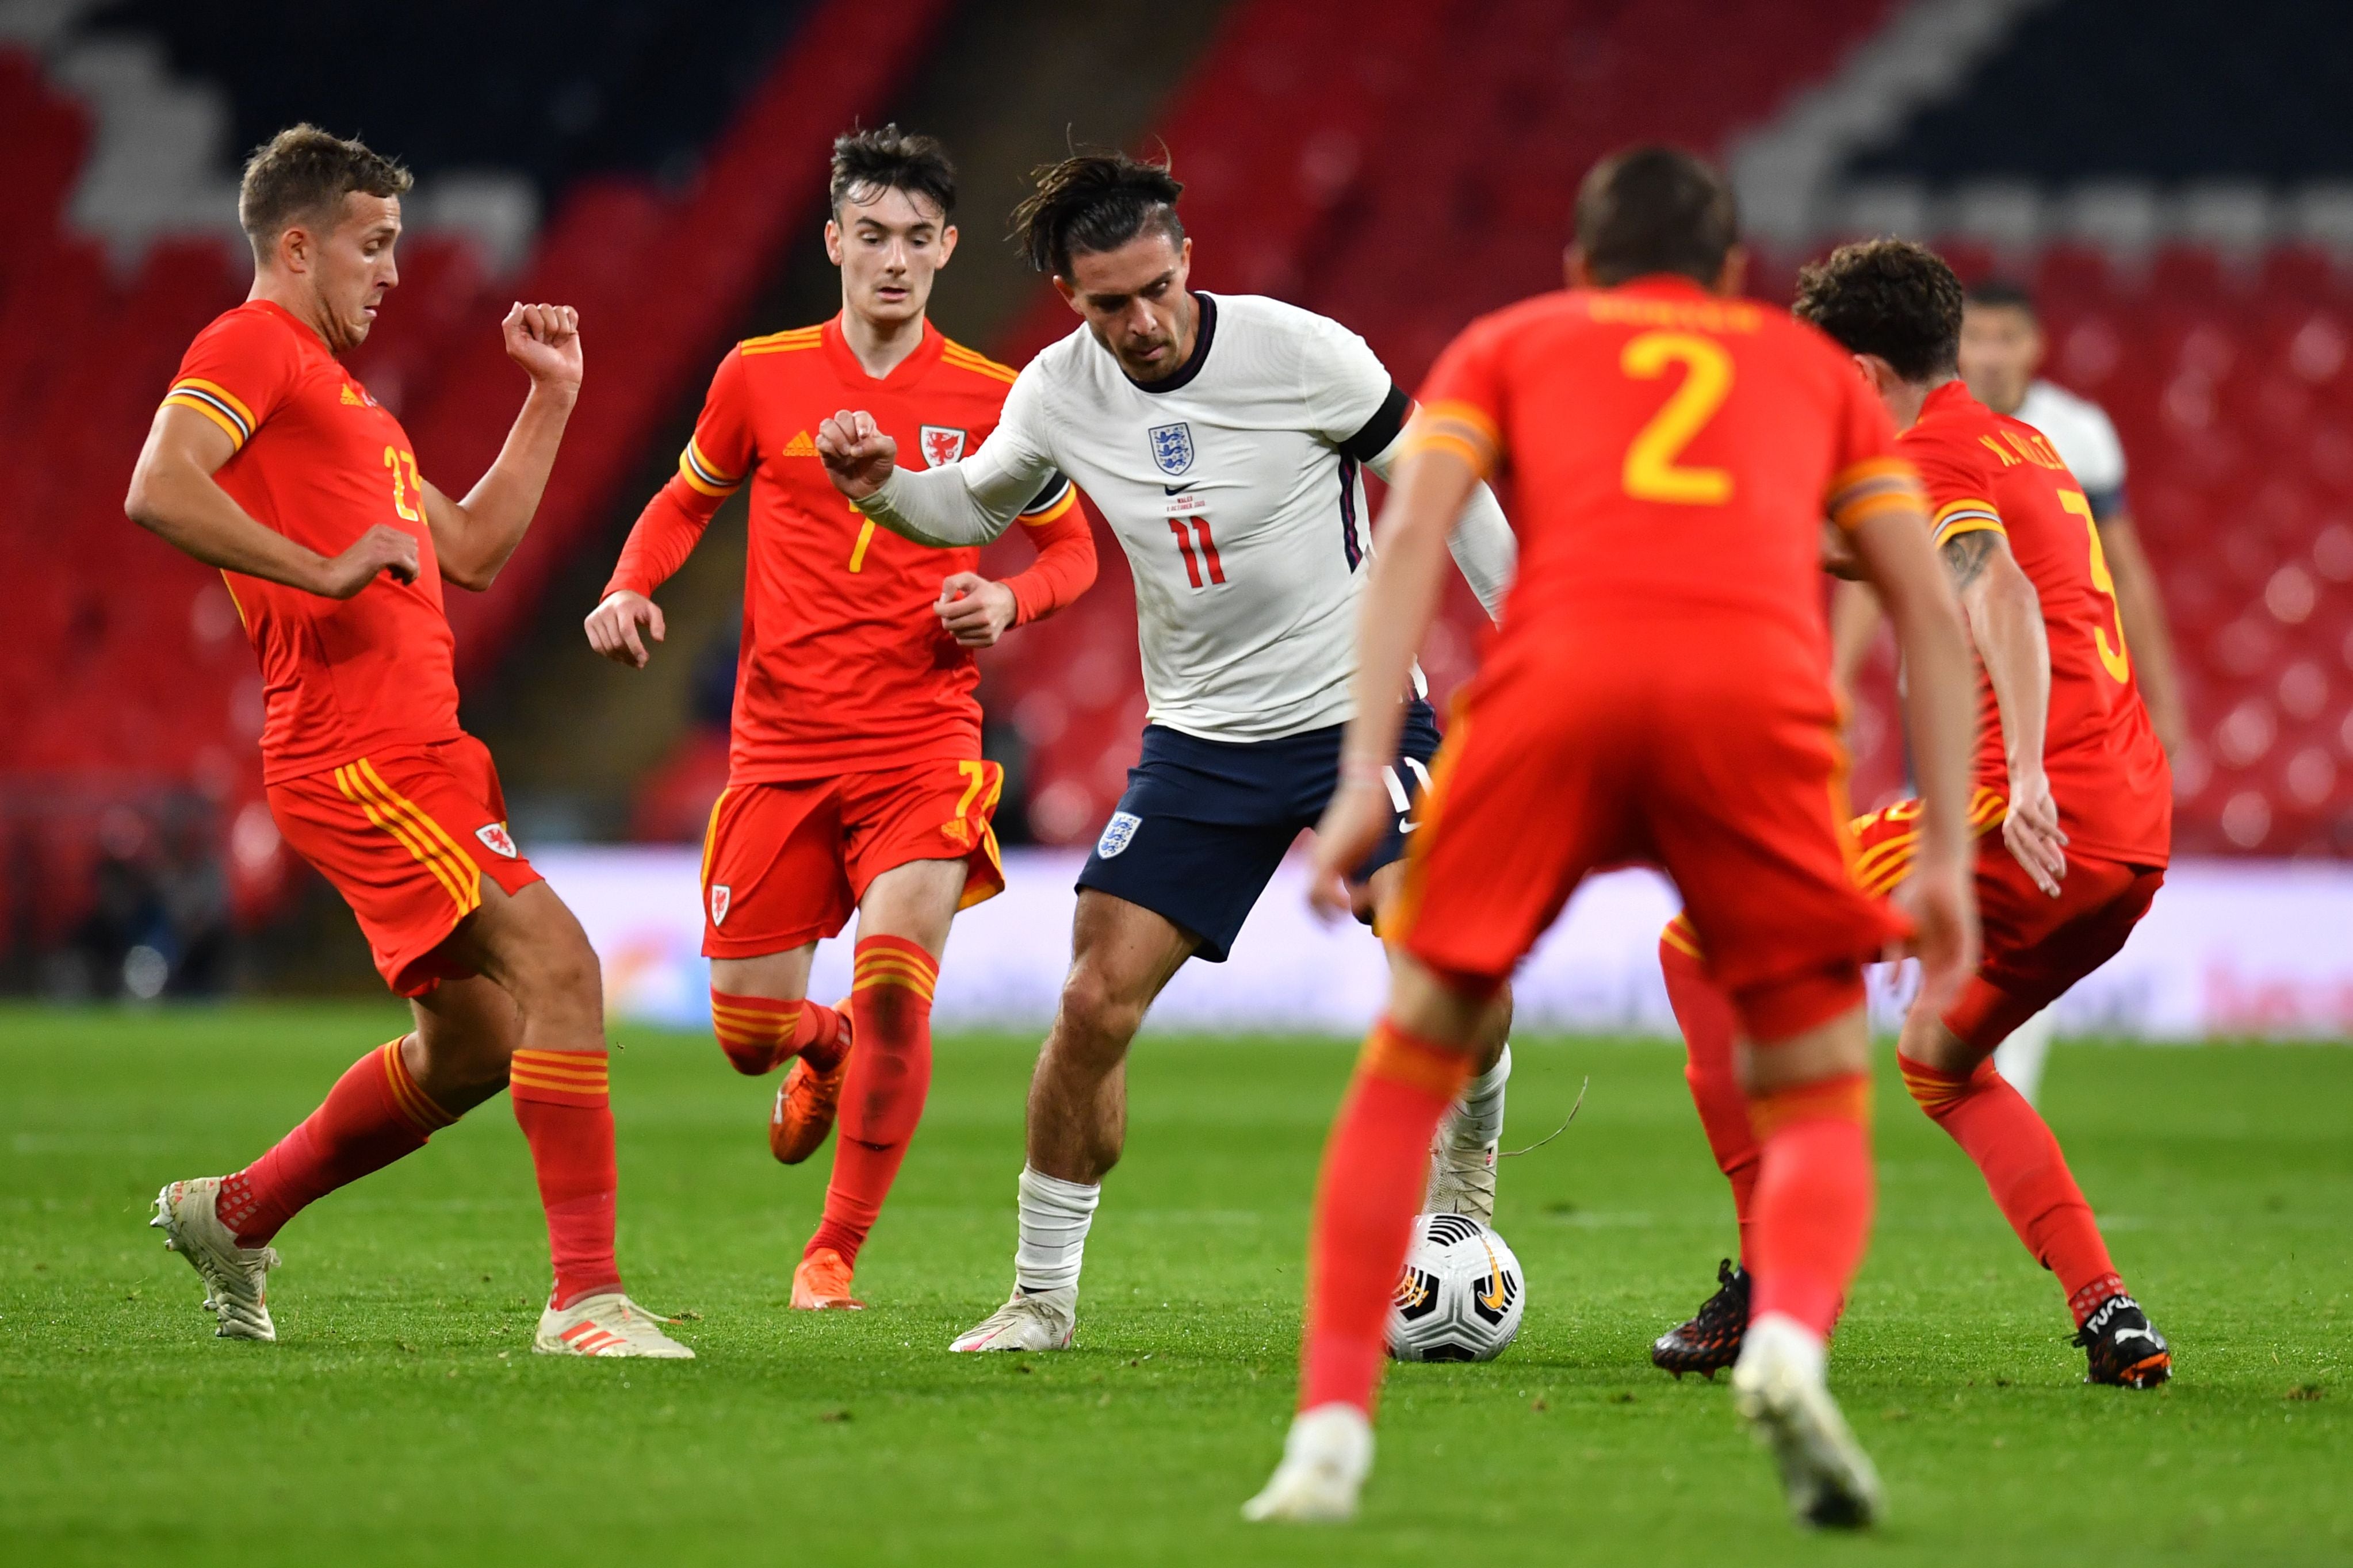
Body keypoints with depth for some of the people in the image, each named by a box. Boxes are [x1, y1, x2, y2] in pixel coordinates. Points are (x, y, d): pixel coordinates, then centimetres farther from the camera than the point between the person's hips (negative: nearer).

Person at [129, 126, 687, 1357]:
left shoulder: (336, 391, 27)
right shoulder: (251, 346, -4)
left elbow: (471, 551, 30)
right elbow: (158, 492, -21)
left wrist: (551, 396, 28)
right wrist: (323, 571, -23)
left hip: (418, 753, 10)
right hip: (356, 755, -10)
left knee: (471, 1048, 14)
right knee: (554, 962, -18)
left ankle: (232, 1216, 30)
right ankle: (586, 1297, -20)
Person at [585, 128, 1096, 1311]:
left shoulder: (992, 401, 1)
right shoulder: (761, 376, 2)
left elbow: (1071, 548, 12)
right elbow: (684, 501, 17)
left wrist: (1011, 601, -9)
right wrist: (630, 589, -3)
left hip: (923, 743, -1)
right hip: (780, 751, 1)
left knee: (893, 984, -20)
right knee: (746, 1033, 0)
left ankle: (836, 1253, -3)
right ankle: (826, 1053, 39)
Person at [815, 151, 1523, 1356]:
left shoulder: (1302, 354, -15)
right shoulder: (1059, 393, -4)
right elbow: (974, 508, 15)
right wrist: (881, 488, -7)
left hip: (1356, 709, -3)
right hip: (1200, 741, 3)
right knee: (1094, 1006, -6)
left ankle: (1469, 1165, 8)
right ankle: (1041, 1295, 8)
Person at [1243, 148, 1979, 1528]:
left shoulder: (1505, 346, 29)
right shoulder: (1813, 365, 32)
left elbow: (1412, 536, 10)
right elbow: (1931, 610, 22)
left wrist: (1364, 777, 1)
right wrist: (1948, 856, 19)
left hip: (1559, 681, 0)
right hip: (1759, 690, 0)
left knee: (1412, 1064, 15)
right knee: (1818, 1099, 10)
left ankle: (1332, 1429, 3)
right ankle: (1790, 1340, -21)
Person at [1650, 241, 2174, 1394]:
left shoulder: (1933, 457, -4)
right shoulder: (2026, 448, 24)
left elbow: (1999, 592, -23)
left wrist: (2029, 778, -35)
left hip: (2025, 819, -9)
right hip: (2138, 830, 9)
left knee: (1701, 945, -1)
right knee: (1940, 1065, 30)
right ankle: (2109, 1317, 13)